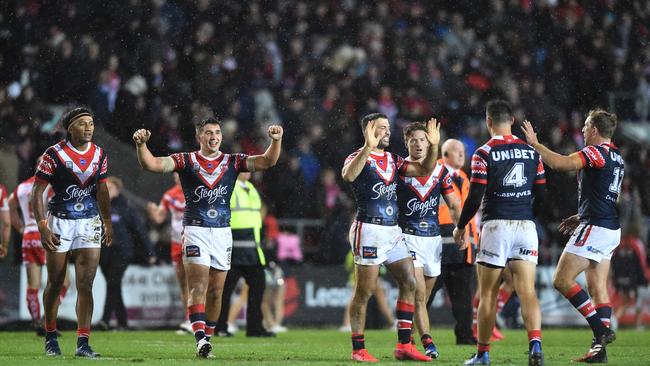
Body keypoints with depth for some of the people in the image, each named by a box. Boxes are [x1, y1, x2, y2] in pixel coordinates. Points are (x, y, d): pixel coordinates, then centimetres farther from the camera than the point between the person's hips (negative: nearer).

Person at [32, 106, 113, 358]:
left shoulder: (99, 154, 4)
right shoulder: (54, 154, -10)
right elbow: (37, 193, -8)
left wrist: (108, 223, 15)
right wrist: (43, 228, -14)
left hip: (90, 224, 3)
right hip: (60, 223, -3)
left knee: (85, 285, -6)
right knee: (55, 283, 7)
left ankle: (83, 343, -7)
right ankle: (50, 337, 24)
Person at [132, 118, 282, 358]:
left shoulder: (232, 162, 8)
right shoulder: (186, 161, 2)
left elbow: (267, 161, 0)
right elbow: (151, 164, -8)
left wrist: (275, 140, -18)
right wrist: (141, 144, -25)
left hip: (222, 232, 3)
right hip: (195, 230, -3)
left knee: (215, 291, 6)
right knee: (198, 286, -15)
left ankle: (208, 338, 16)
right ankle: (200, 339, -24)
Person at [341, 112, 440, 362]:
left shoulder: (393, 160, 16)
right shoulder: (359, 157, -7)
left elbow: (424, 170, 12)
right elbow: (348, 175, -29)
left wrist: (433, 146, -3)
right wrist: (368, 147, -38)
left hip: (392, 230, 8)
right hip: (369, 229, -8)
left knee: (409, 283, 3)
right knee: (364, 292, -5)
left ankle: (404, 345, 7)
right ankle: (358, 349, 1)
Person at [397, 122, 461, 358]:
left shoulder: (441, 170, 7)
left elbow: (453, 205, 11)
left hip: (433, 238, 4)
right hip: (408, 237, -4)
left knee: (423, 297, 10)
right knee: (418, 294, -16)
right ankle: (427, 343, -21)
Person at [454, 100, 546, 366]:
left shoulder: (484, 153, -6)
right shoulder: (531, 152, 8)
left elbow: (475, 197, -10)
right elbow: (541, 195, 9)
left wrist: (460, 227, 4)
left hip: (496, 226, -3)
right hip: (526, 225, 3)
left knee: (488, 295, 6)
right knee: (527, 291, -2)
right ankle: (535, 343, -22)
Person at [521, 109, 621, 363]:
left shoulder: (596, 152, -12)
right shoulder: (616, 157, 17)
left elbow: (560, 163, -25)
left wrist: (534, 143, -13)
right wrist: (581, 217, 28)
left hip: (594, 227, -10)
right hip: (611, 229, 10)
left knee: (562, 280, -9)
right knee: (598, 288, 8)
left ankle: (600, 329, -14)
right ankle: (600, 348, 5)